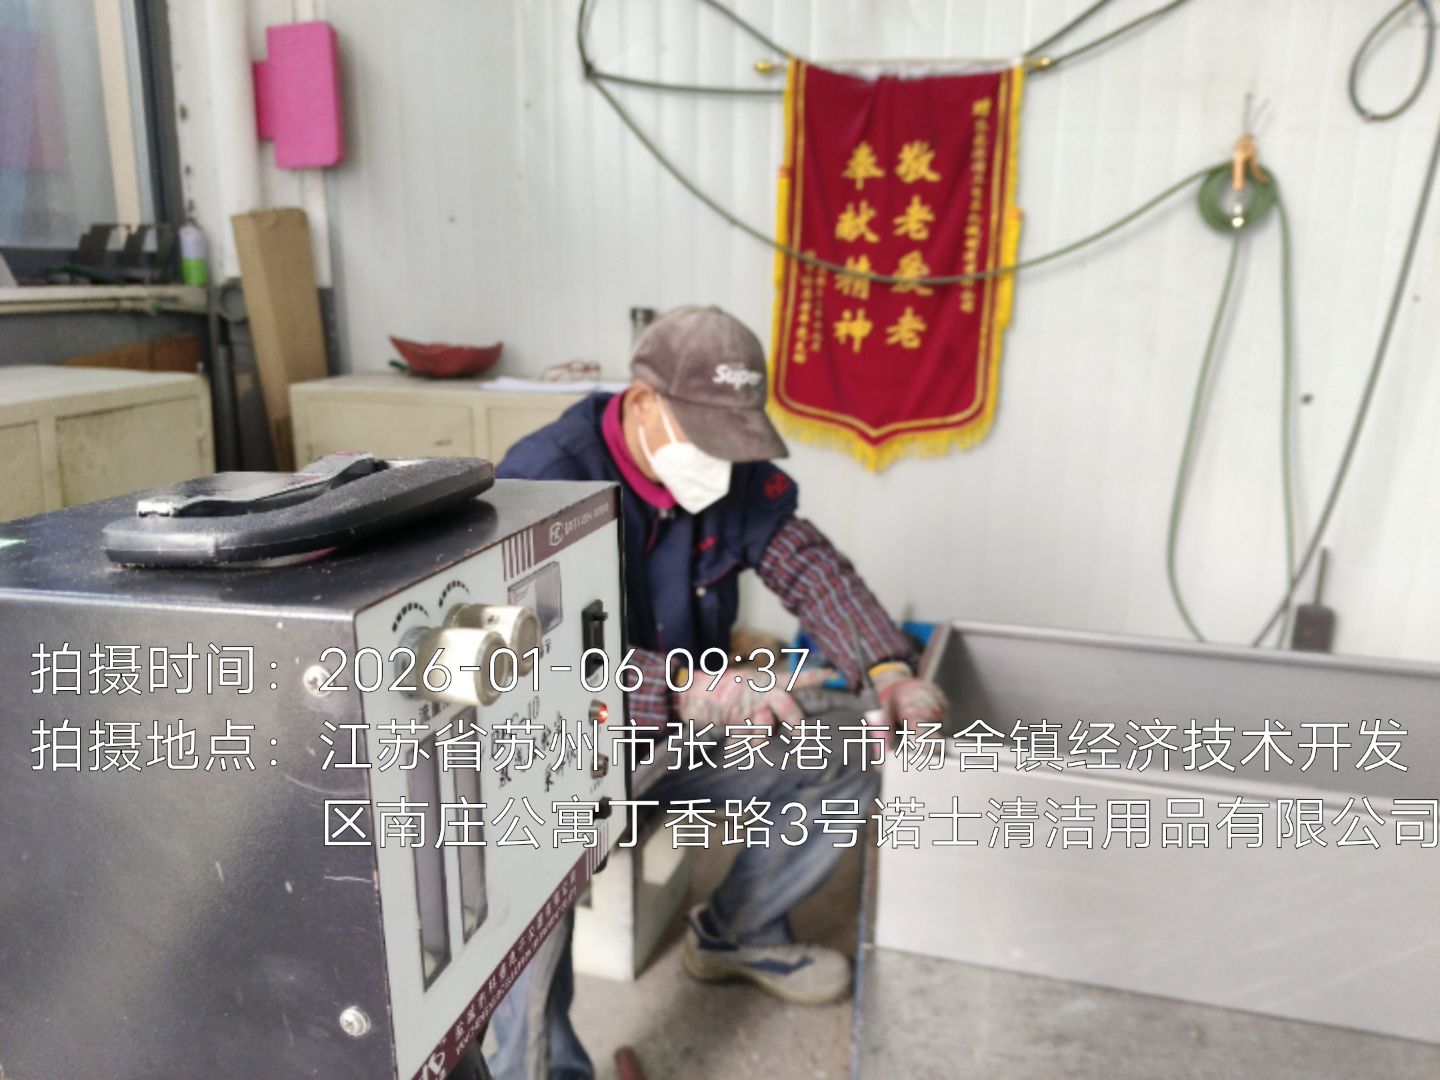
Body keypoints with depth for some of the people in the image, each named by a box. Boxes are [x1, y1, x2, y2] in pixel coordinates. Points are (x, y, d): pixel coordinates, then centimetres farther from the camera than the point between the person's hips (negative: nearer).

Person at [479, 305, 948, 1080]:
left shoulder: (737, 472, -7)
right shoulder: (543, 477, -27)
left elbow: (809, 565, -10)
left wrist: (887, 669, -28)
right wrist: (691, 691, -51)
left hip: (689, 728, 6)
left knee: (845, 766, 1)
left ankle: (735, 934, 24)